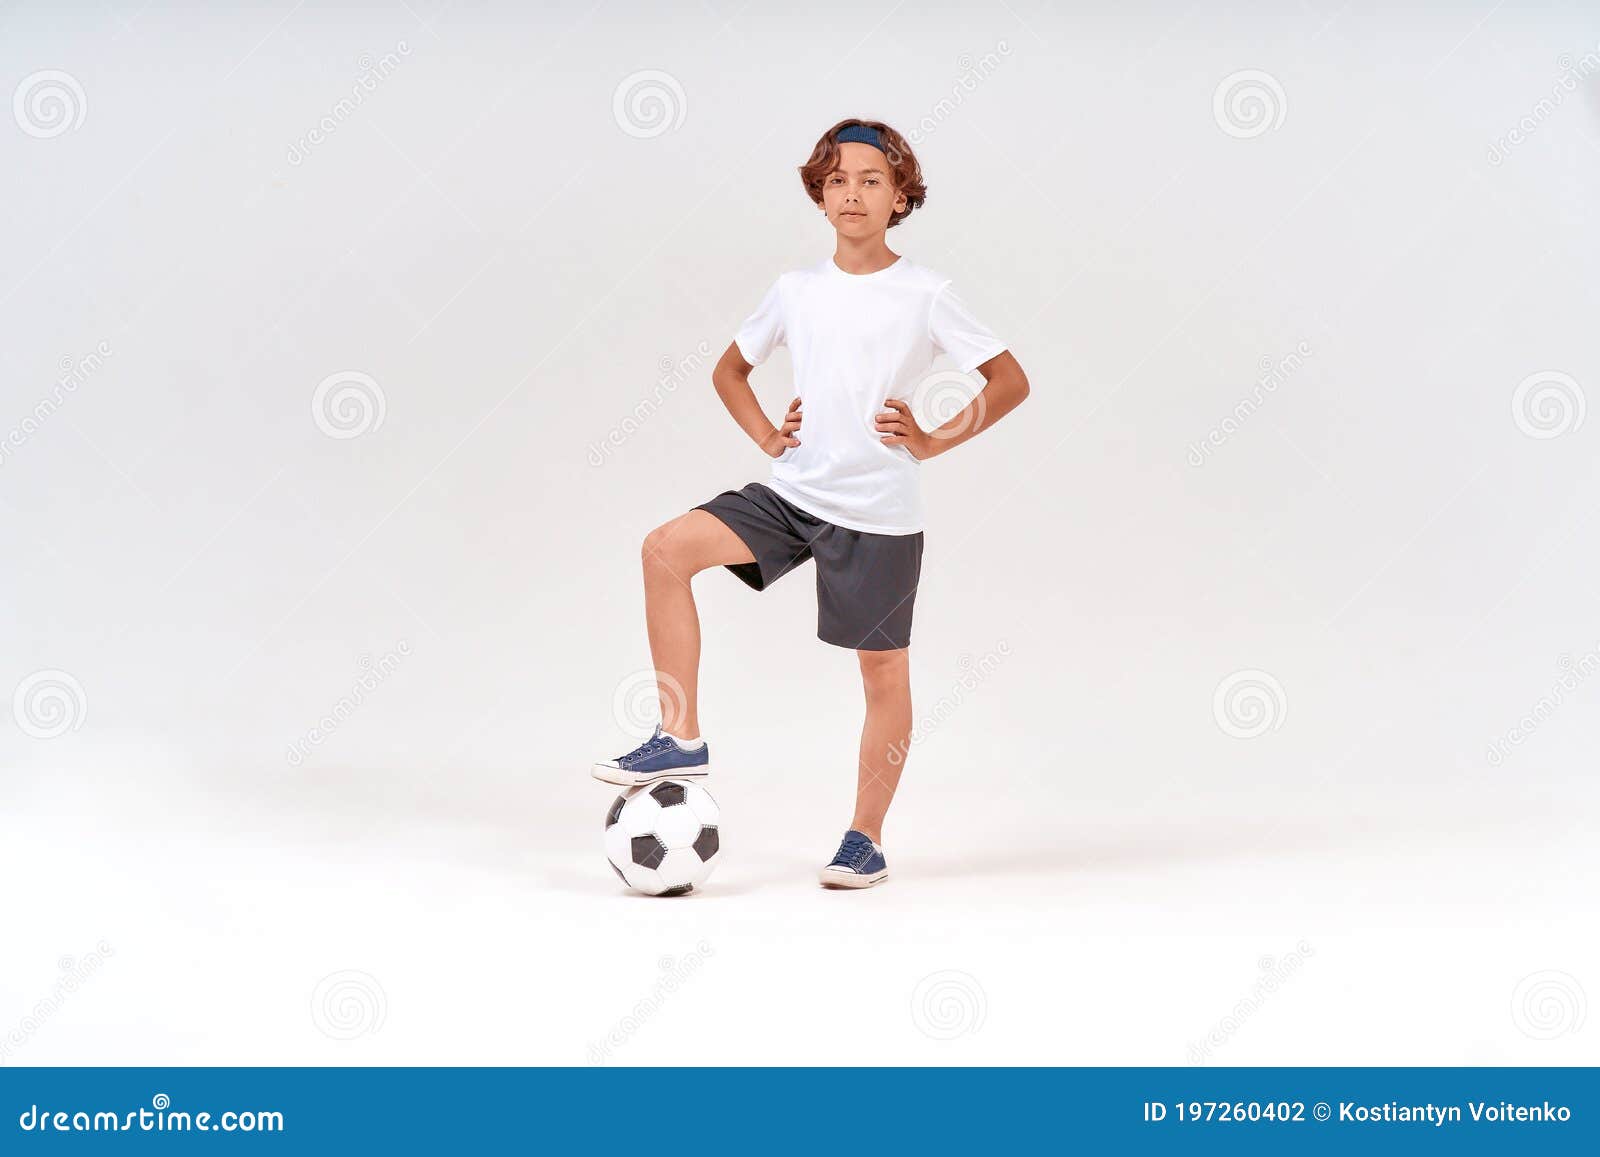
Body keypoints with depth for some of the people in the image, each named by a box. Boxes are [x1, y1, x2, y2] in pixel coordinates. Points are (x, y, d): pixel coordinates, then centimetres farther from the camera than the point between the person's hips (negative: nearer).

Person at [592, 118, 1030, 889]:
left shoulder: (925, 296, -5)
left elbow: (1010, 381, -2)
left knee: (883, 668, 3)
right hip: (794, 491, 4)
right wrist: (767, 437, 8)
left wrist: (935, 441, -9)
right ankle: (681, 738, -10)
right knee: (668, 548, -16)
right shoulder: (796, 291, 7)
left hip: (879, 513, -3)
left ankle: (866, 839, 17)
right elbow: (730, 369, 23)